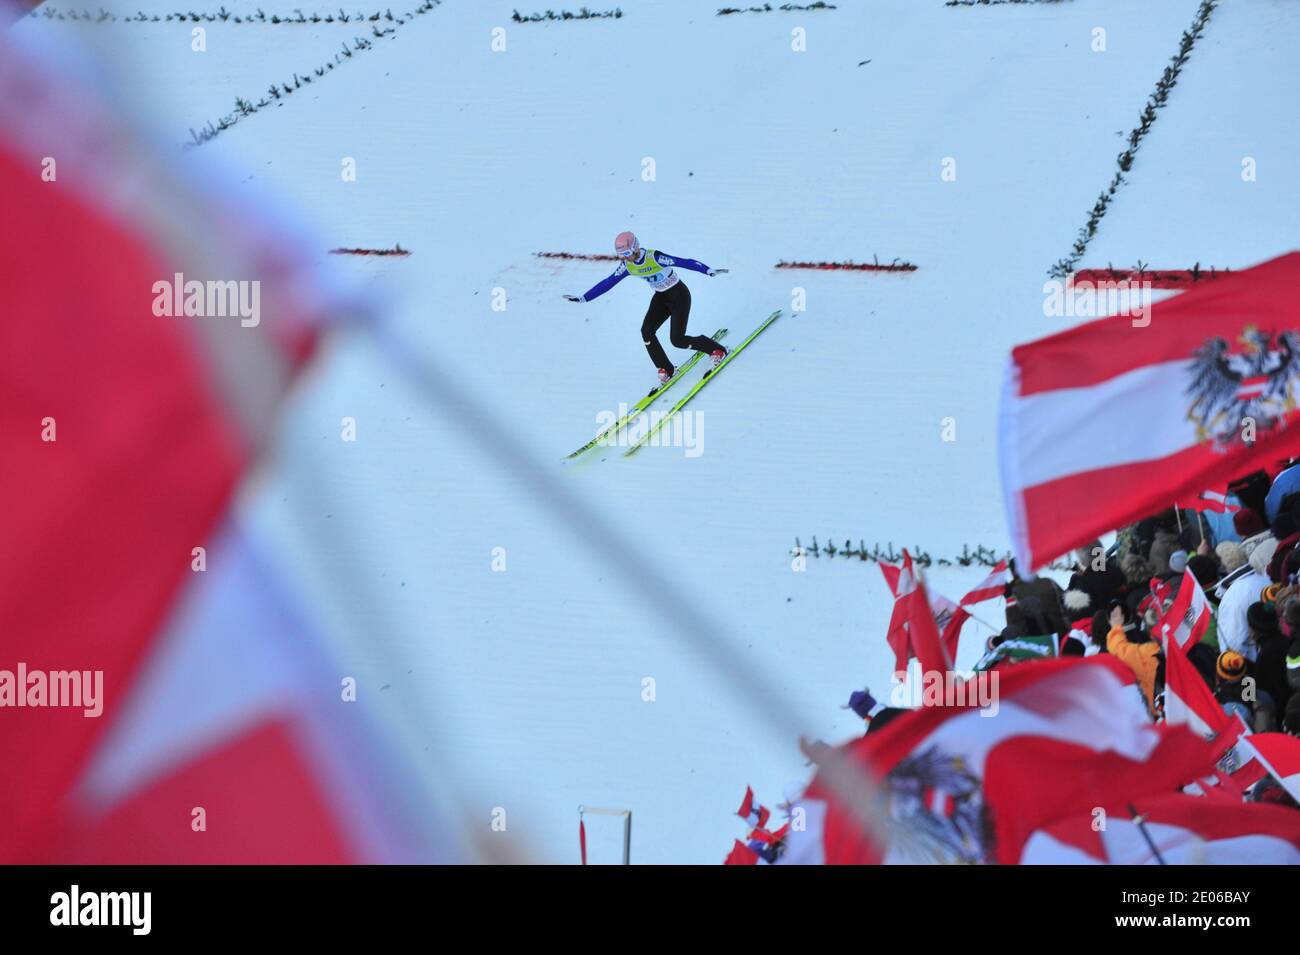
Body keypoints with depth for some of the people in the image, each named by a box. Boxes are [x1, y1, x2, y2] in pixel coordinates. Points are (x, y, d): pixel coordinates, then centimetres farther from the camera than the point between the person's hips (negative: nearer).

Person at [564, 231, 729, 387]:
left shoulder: (654, 257, -29)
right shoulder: (627, 265, -8)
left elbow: (683, 262, -34)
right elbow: (608, 283, -2)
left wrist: (708, 271, -44)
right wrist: (583, 297, -4)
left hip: (679, 296, -7)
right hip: (661, 297, 7)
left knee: (677, 340, -9)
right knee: (646, 331, -11)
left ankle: (717, 350, 12)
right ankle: (665, 369, 6)